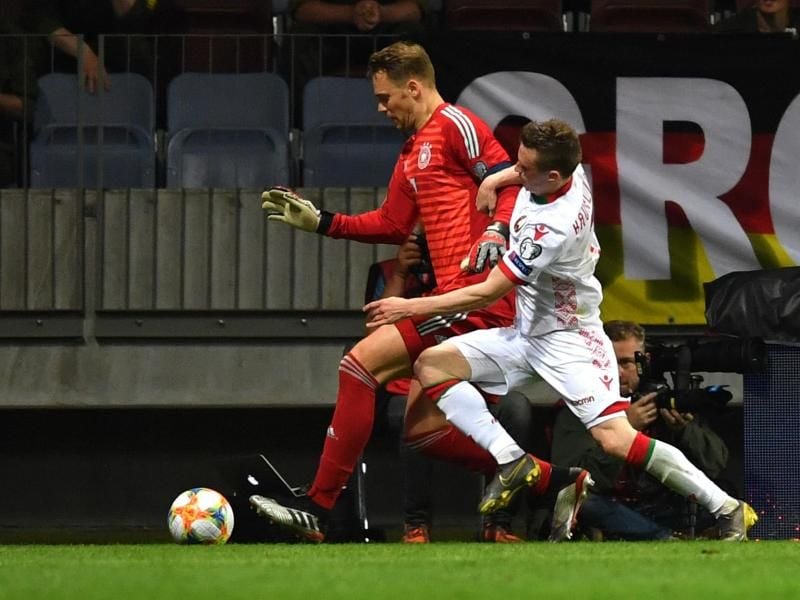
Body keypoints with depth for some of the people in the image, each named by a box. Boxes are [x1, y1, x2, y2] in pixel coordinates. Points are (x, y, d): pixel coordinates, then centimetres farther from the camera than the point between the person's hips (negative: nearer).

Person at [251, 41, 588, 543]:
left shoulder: (454, 125, -4)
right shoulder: (414, 152, 24)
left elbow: (511, 183, -13)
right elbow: (393, 226, 29)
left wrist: (497, 233, -29)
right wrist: (320, 222, 25)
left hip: (474, 292, -10)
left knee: (362, 363, -14)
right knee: (423, 429, 8)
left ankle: (318, 509, -13)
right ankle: (558, 483, 11)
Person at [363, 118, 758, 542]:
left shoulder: (551, 228, -32)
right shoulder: (570, 168, -8)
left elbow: (488, 294, -26)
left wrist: (411, 307, -19)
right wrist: (495, 179, 4)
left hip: (568, 339, -10)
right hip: (526, 332, 10)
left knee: (615, 438, -21)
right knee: (431, 364, -5)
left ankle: (727, 510, -11)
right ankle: (513, 461, -12)